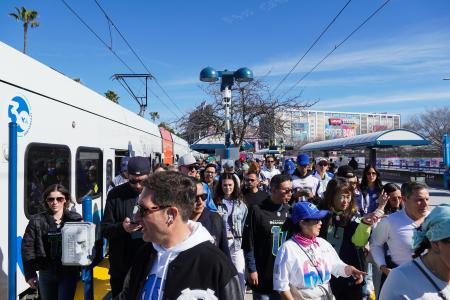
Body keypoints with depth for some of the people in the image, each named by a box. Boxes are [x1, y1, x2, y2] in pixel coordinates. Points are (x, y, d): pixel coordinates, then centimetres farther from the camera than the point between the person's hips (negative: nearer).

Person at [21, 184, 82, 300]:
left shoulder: (75, 219, -4)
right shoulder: (37, 221, -2)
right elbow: (27, 247, -3)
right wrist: (30, 274, -6)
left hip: (69, 273, -2)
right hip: (46, 273, 2)